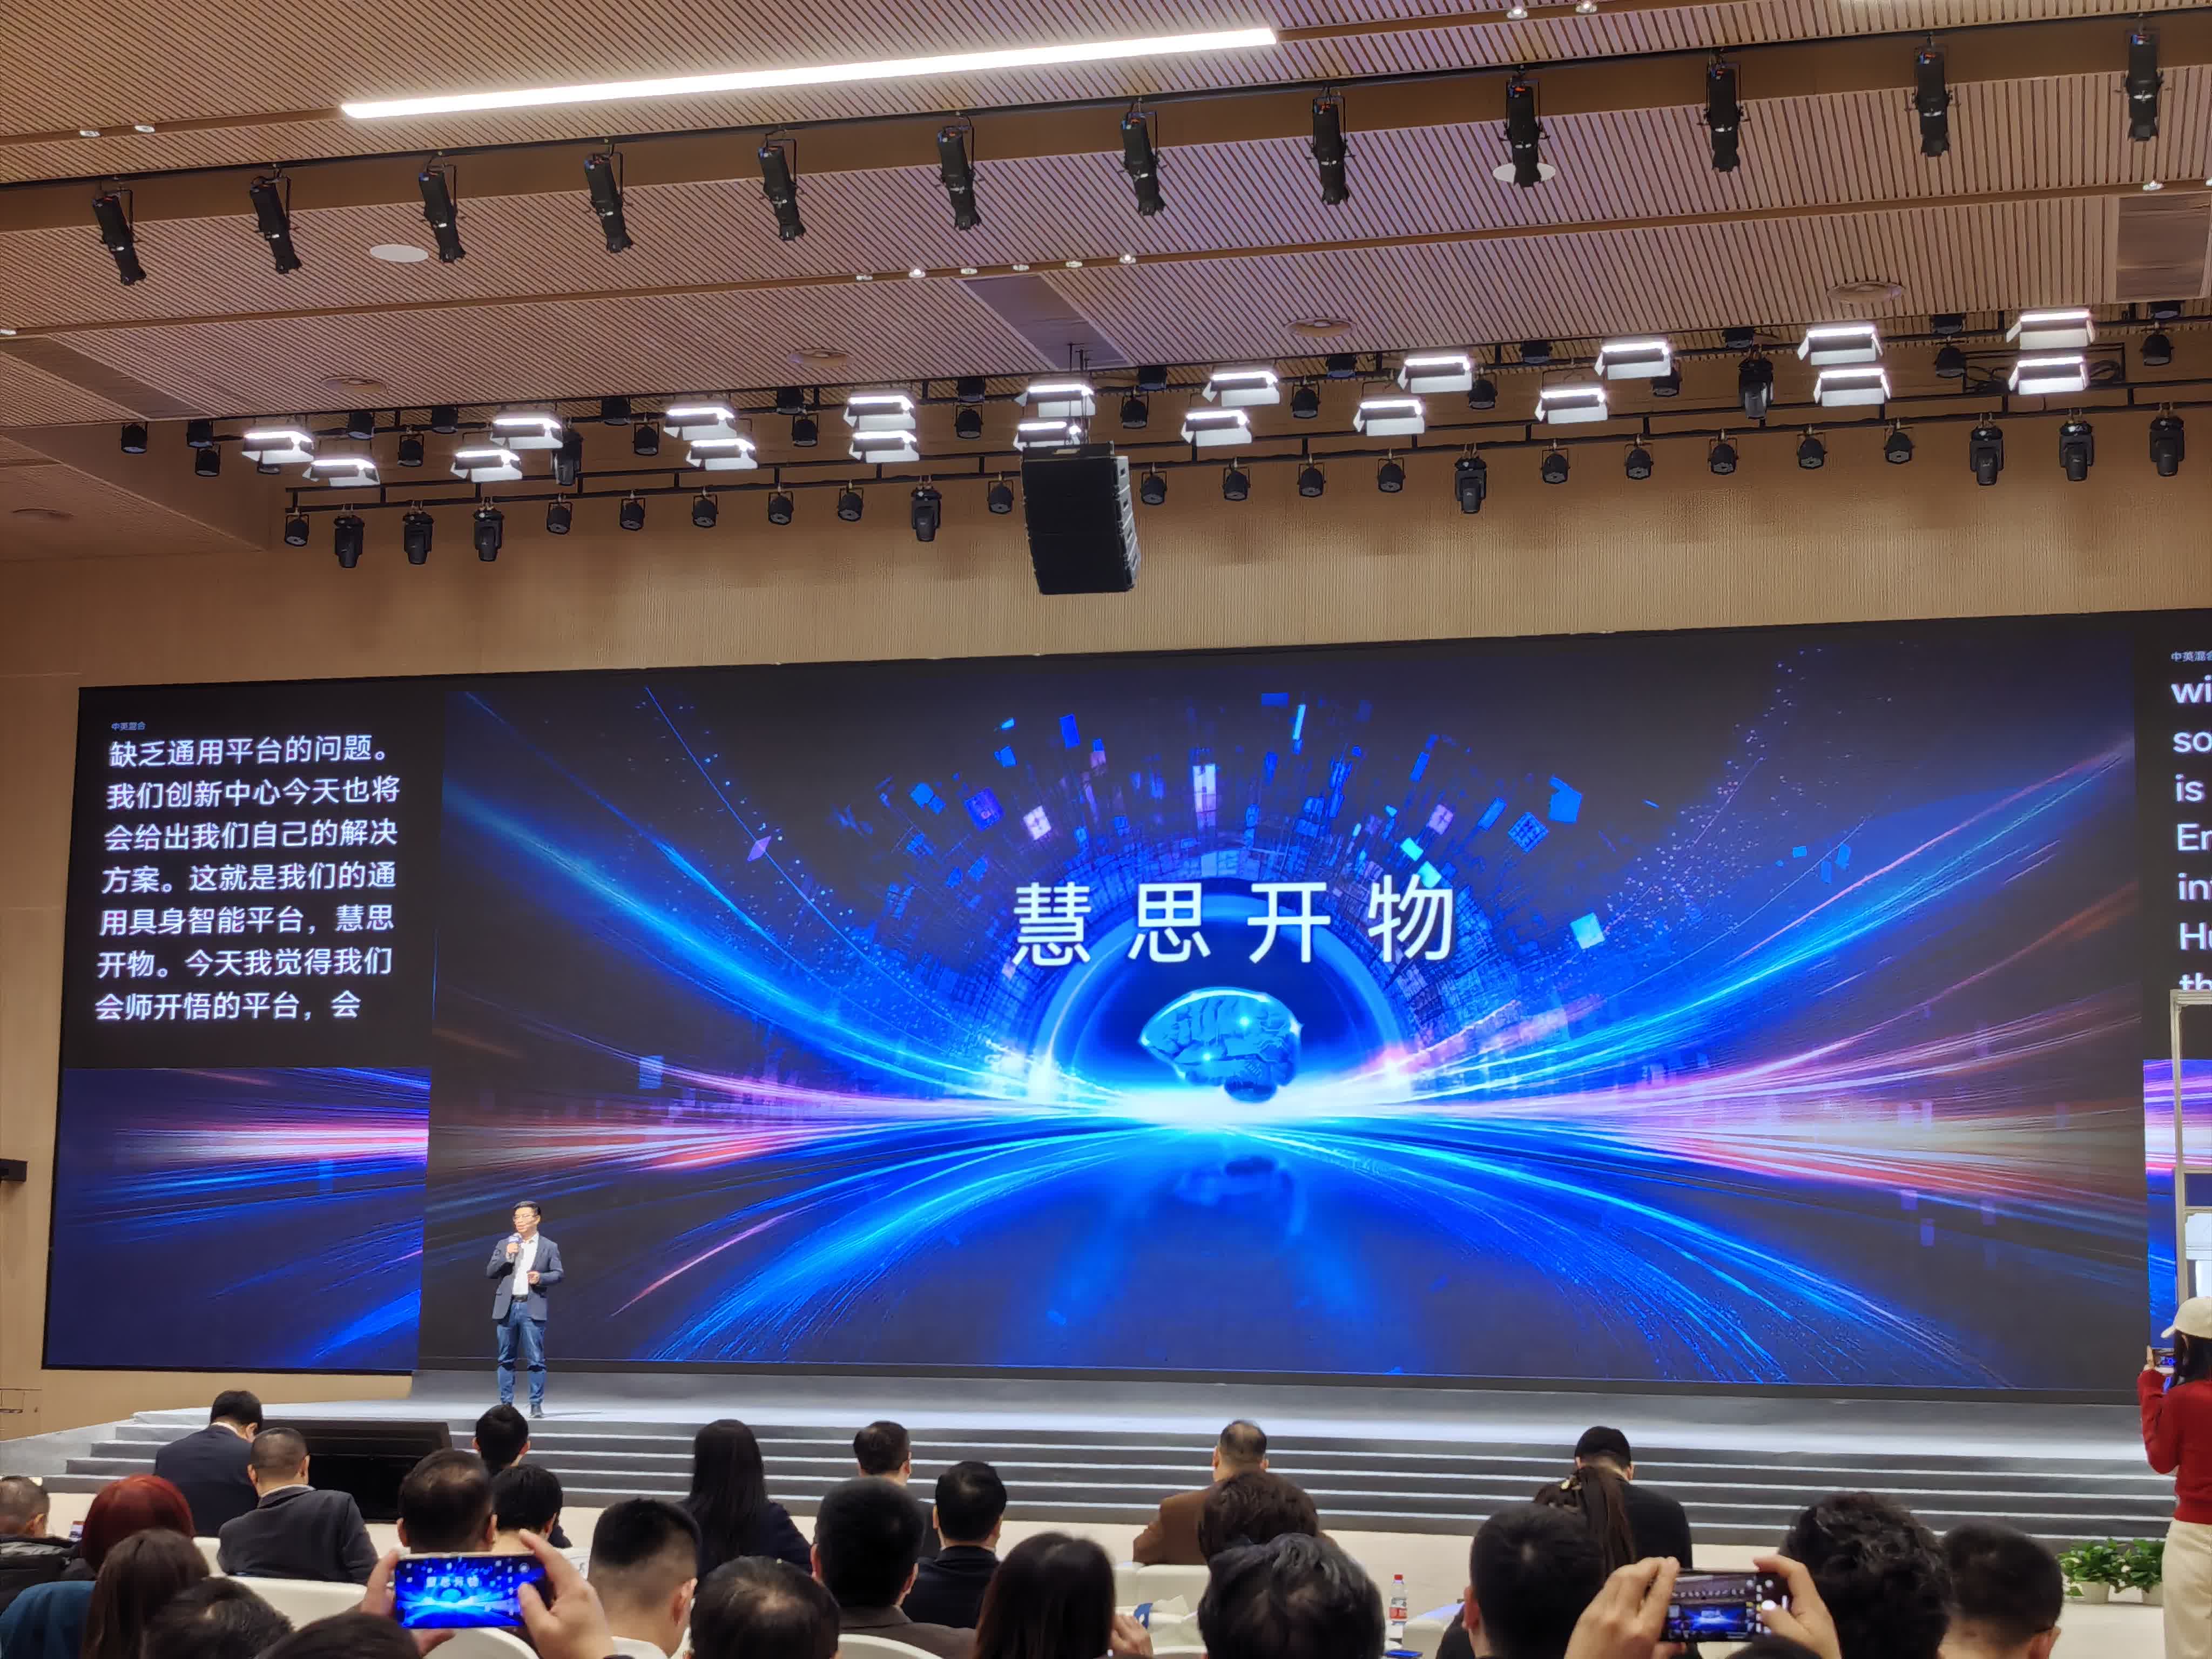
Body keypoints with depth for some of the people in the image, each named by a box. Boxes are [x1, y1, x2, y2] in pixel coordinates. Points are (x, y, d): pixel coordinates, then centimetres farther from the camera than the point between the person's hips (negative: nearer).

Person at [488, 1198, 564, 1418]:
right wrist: (506, 1257, -9)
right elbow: (489, 1272, 7)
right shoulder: (504, 1245, 12)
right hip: (507, 1307, 2)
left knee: (535, 1360, -5)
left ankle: (536, 1405, -1)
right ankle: (506, 1404, 11)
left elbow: (558, 1274, 4)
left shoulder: (549, 1247, 7)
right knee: (506, 1359, 6)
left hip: (533, 1308, -2)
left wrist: (541, 1278, -15)